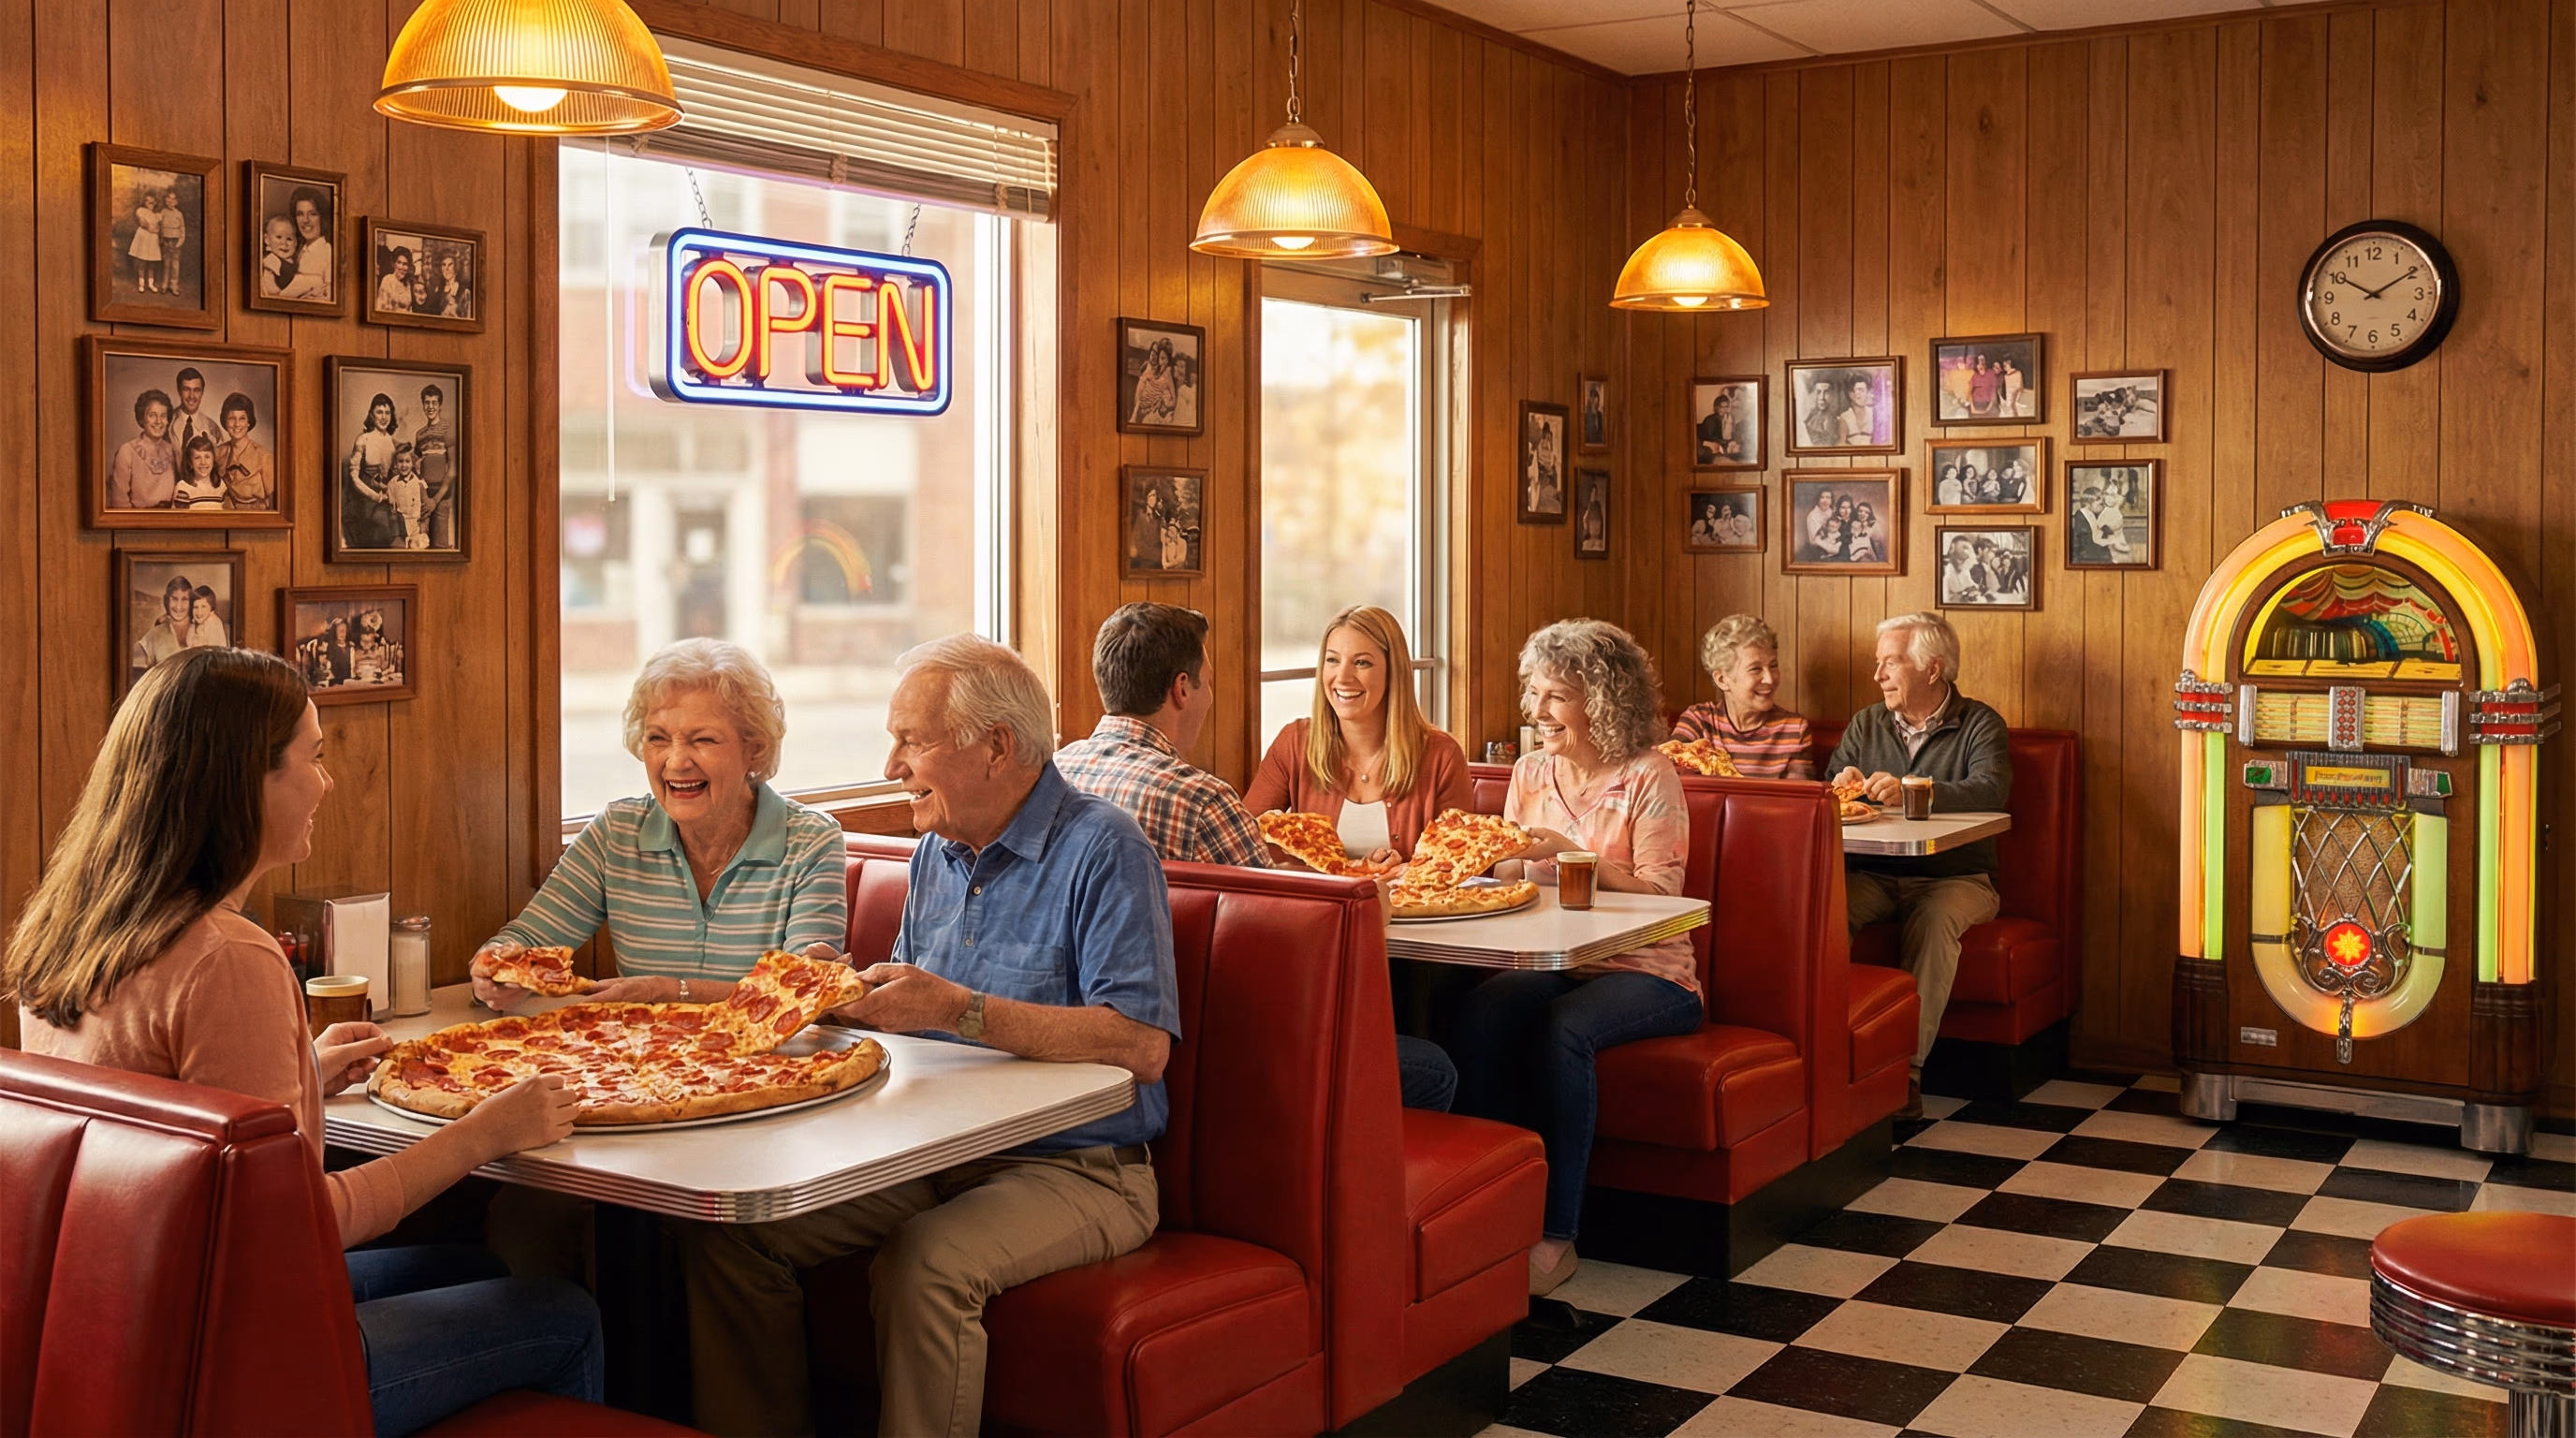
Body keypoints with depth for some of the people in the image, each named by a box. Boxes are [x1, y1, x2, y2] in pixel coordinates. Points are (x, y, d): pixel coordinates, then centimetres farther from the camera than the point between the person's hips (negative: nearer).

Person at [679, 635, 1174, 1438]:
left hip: (1074, 1168, -7)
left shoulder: (1101, 850, -13)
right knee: (724, 1233, -6)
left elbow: (1142, 1045, -24)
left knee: (926, 1262, -35)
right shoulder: (936, 851, 13)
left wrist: (958, 1010, -26)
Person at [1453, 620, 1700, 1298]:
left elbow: (1658, 895, -12)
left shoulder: (1648, 776, -5)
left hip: (1644, 971, -4)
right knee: (1482, 1009, -28)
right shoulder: (1530, 772, 12)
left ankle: (1555, 1236, -25)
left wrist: (1570, 852, -21)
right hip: (1552, 964, 5)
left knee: (1561, 1029, -35)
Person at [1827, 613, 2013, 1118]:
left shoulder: (1979, 724, 1)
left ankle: (1908, 1066, -35)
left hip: (1954, 877, -3)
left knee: (1935, 918, -37)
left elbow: (1990, 792, -18)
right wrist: (1842, 784, -13)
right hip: (1873, 876, 3)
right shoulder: (1866, 724, 16)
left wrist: (1910, 792, -32)